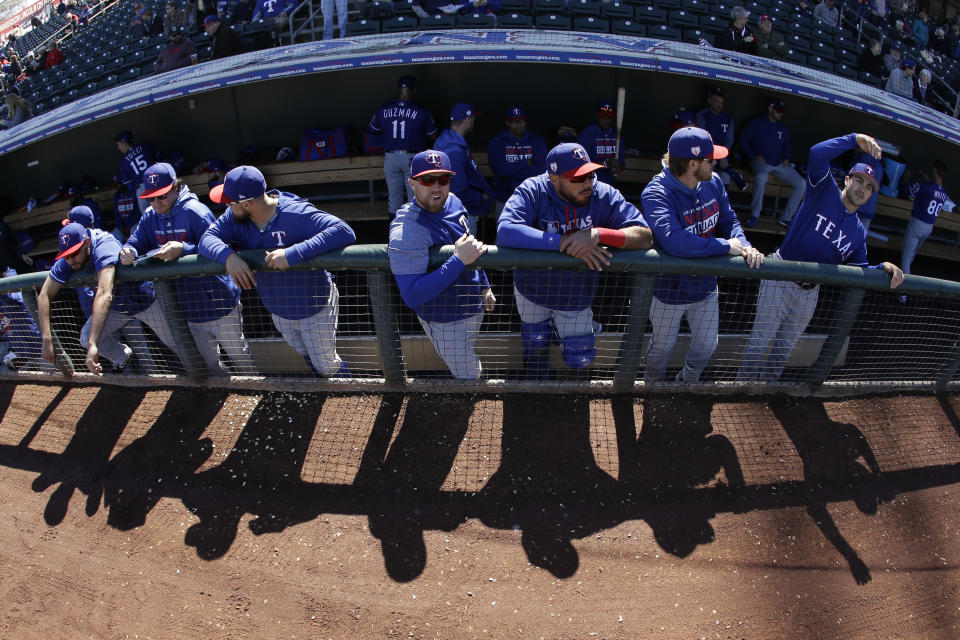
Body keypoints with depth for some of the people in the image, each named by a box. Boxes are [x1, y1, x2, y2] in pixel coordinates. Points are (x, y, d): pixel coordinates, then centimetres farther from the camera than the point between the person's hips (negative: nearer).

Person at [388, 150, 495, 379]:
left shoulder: (453, 201, -6)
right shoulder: (406, 233, -32)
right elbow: (413, 297, -40)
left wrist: (484, 286, 16)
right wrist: (459, 260, -42)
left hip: (473, 305, 8)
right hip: (446, 321, -8)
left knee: (471, 359, 31)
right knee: (468, 377, 7)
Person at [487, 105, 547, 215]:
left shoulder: (538, 142, 5)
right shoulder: (496, 142, 1)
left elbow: (542, 170, -9)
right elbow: (501, 170, -14)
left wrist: (512, 171, -12)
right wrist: (527, 164, -7)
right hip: (504, 201, -1)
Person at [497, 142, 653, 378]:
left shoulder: (605, 195, -18)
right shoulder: (533, 191, -23)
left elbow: (645, 236, -22)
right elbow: (505, 232, -39)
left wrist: (598, 234, -40)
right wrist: (565, 242, -43)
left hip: (577, 297, 1)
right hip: (532, 290, -1)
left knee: (579, 359, 11)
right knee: (536, 349, 18)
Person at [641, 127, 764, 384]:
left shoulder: (713, 182, -6)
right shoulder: (656, 194, -28)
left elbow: (729, 221, 5)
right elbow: (674, 241, -42)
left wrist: (744, 246, -18)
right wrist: (726, 247, -32)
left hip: (706, 285, 6)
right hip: (669, 288, -6)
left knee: (707, 346, 21)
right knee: (663, 346, 18)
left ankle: (687, 383, 51)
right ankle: (653, 387, 48)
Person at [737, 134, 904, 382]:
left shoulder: (859, 232, 9)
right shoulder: (826, 191, -5)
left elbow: (859, 269, 11)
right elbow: (817, 154, -21)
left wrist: (884, 267, -8)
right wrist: (855, 139, -27)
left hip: (810, 294, 6)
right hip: (779, 282, -5)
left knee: (785, 347, 19)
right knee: (760, 342, 2)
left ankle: (767, 384, 39)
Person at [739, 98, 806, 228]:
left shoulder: (783, 128, 18)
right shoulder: (756, 123, 3)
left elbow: (787, 145, 28)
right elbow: (743, 140, 2)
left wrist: (786, 158, 8)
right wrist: (754, 156, -9)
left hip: (779, 164, 5)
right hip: (761, 162, -5)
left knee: (802, 184, -13)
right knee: (761, 177, -42)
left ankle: (786, 217, -4)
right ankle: (755, 214, -26)